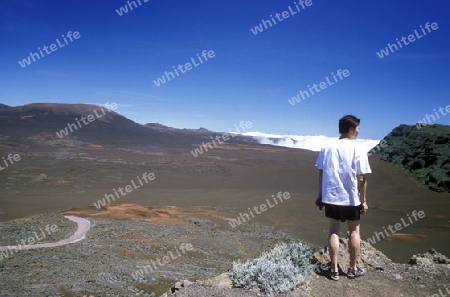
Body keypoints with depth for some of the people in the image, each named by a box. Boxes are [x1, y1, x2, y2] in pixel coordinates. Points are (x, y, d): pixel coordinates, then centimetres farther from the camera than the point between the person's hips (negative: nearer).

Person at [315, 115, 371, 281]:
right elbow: (361, 179, -10)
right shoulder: (358, 150, -11)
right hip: (352, 198, -3)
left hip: (331, 197, 3)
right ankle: (353, 269, 24)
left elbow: (321, 174, 3)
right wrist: (364, 200, -1)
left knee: (334, 231, 11)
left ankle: (334, 270, 14)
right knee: (354, 231, 14)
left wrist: (320, 195, 11)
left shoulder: (327, 147, 0)